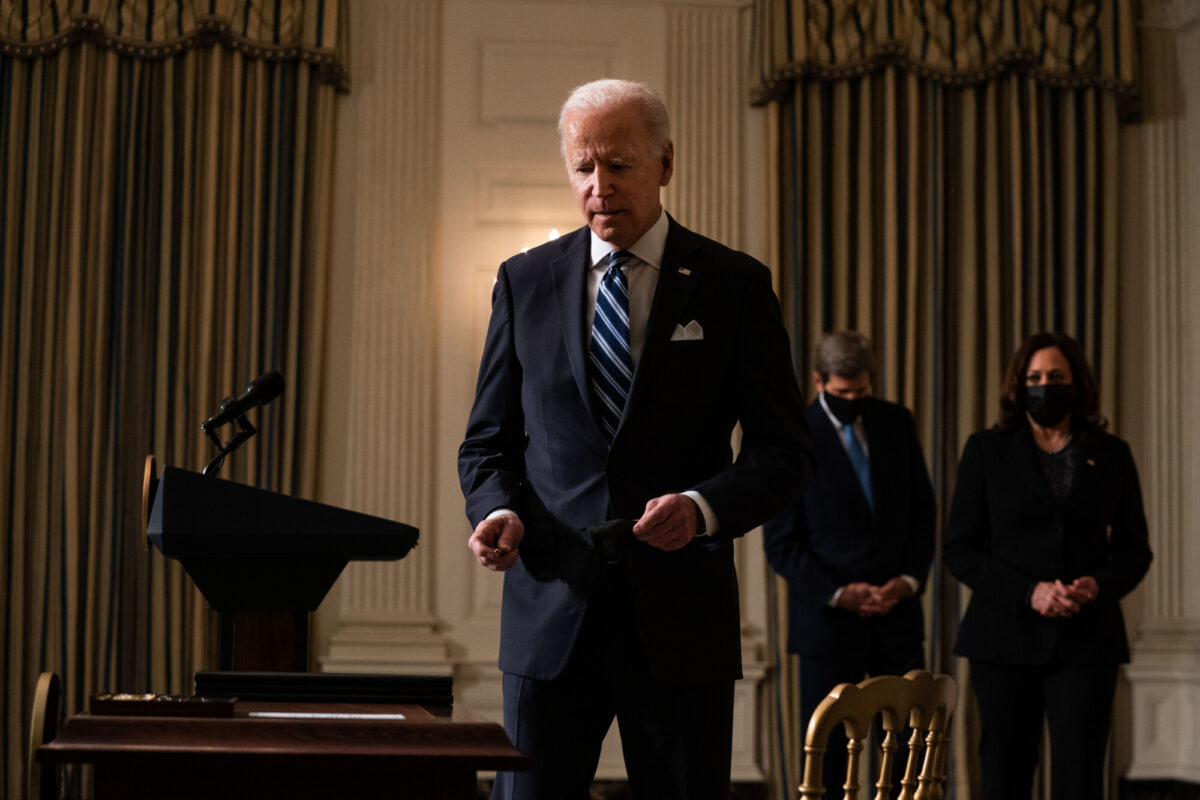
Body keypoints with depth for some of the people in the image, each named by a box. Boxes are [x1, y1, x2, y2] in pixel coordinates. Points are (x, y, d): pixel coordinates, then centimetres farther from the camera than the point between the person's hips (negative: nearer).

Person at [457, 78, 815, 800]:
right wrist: (498, 509, -8)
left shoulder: (735, 286, 3)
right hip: (552, 611, 1)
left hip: (681, 616, -1)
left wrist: (702, 508, -17)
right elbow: (488, 440, 14)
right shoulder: (525, 282, 9)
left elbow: (785, 452, 1)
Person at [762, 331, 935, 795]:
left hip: (899, 612, 4)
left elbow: (922, 511, 11)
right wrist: (837, 594, -14)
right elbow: (781, 543, -6)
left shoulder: (896, 423, 6)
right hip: (829, 618, -3)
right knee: (826, 756, 1)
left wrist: (911, 578, -4)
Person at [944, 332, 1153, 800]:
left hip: (1086, 640, 0)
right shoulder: (986, 451, 6)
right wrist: (1028, 592, -12)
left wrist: (1100, 585, -10)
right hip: (1006, 637, 0)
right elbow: (958, 548, 2)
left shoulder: (1111, 456, 10)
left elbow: (1134, 550, 13)